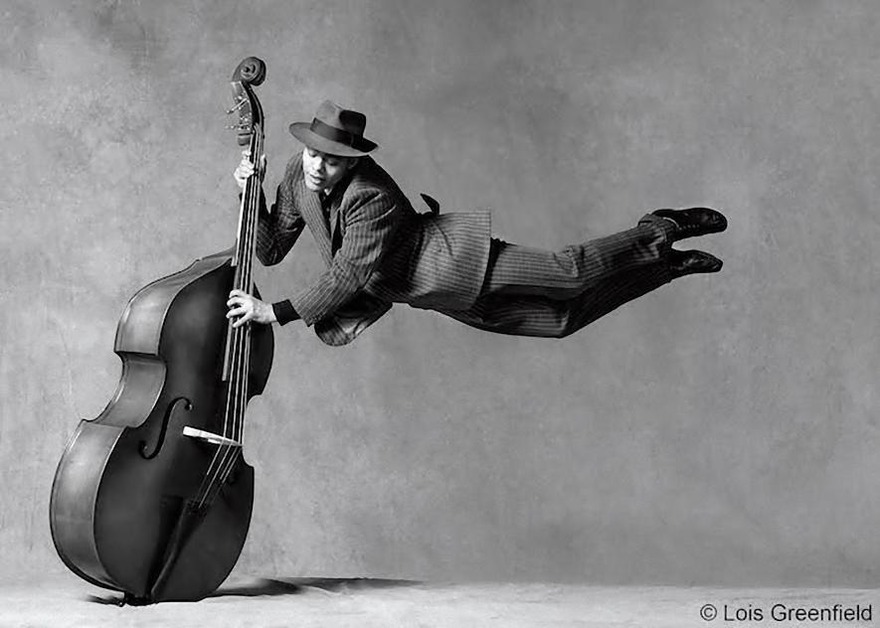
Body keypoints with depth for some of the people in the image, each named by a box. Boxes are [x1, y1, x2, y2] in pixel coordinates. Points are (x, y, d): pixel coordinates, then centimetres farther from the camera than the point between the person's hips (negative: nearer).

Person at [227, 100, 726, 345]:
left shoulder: (370, 195, -30)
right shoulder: (299, 176, -6)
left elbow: (346, 278, -31)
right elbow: (271, 251, 2)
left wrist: (274, 312, -31)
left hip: (450, 262, -7)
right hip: (435, 290, 7)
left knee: (568, 275, -9)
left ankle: (662, 233, 11)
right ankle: (666, 263, 22)